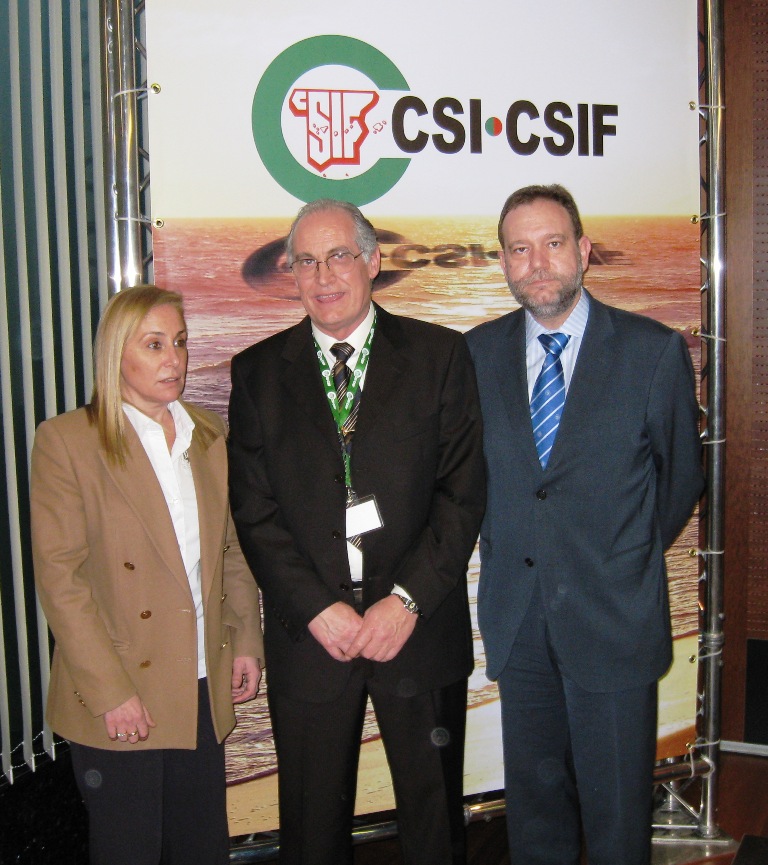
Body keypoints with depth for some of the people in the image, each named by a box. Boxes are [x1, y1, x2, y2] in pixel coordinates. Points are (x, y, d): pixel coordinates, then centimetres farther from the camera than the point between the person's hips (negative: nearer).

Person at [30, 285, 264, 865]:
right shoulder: (66, 440, -8)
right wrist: (109, 691, -14)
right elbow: (59, 577, -11)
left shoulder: (209, 435, 9)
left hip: (205, 688, 5)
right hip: (122, 700, -4)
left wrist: (246, 642, 5)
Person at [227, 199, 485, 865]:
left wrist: (408, 599, -13)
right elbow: (254, 510, 0)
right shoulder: (259, 371, 4)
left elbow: (463, 491, -4)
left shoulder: (440, 354, 1)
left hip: (420, 628, -1)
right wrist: (316, 608, -10)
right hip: (309, 634, 1)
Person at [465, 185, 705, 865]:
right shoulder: (479, 352, 2)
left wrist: (626, 566, 9)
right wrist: (503, 553, 7)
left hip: (614, 620, -3)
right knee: (532, 801, 17)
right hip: (517, 620, 3)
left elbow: (682, 475, 4)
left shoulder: (655, 351, -6)